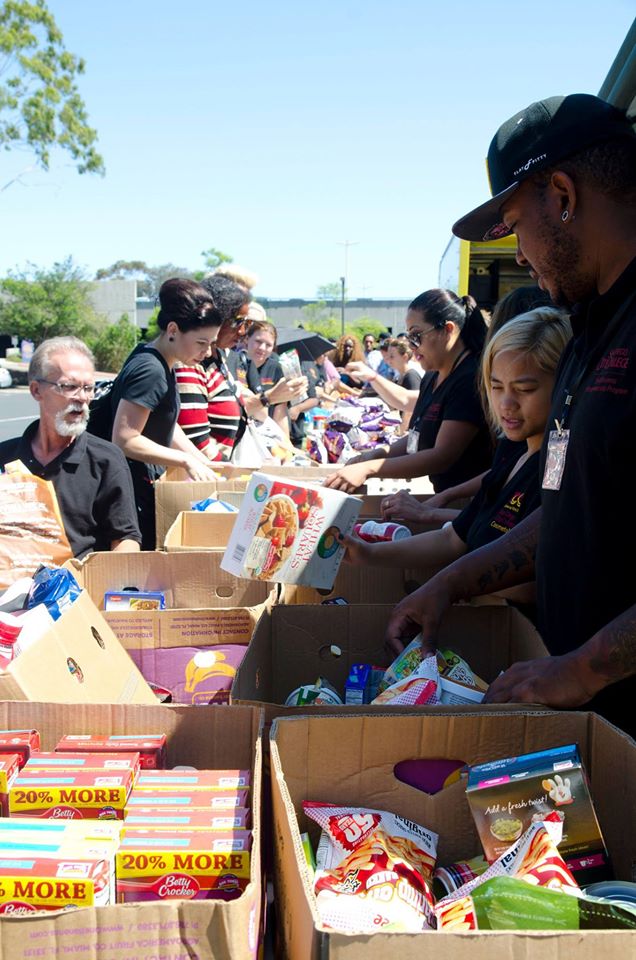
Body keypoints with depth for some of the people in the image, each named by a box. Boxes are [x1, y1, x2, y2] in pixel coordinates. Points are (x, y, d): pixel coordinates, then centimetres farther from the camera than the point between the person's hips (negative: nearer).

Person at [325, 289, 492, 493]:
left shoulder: (470, 379, -17)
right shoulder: (433, 377, 11)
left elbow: (443, 457, -21)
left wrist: (369, 469, -22)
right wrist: (373, 456, 0)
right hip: (437, 497, 7)